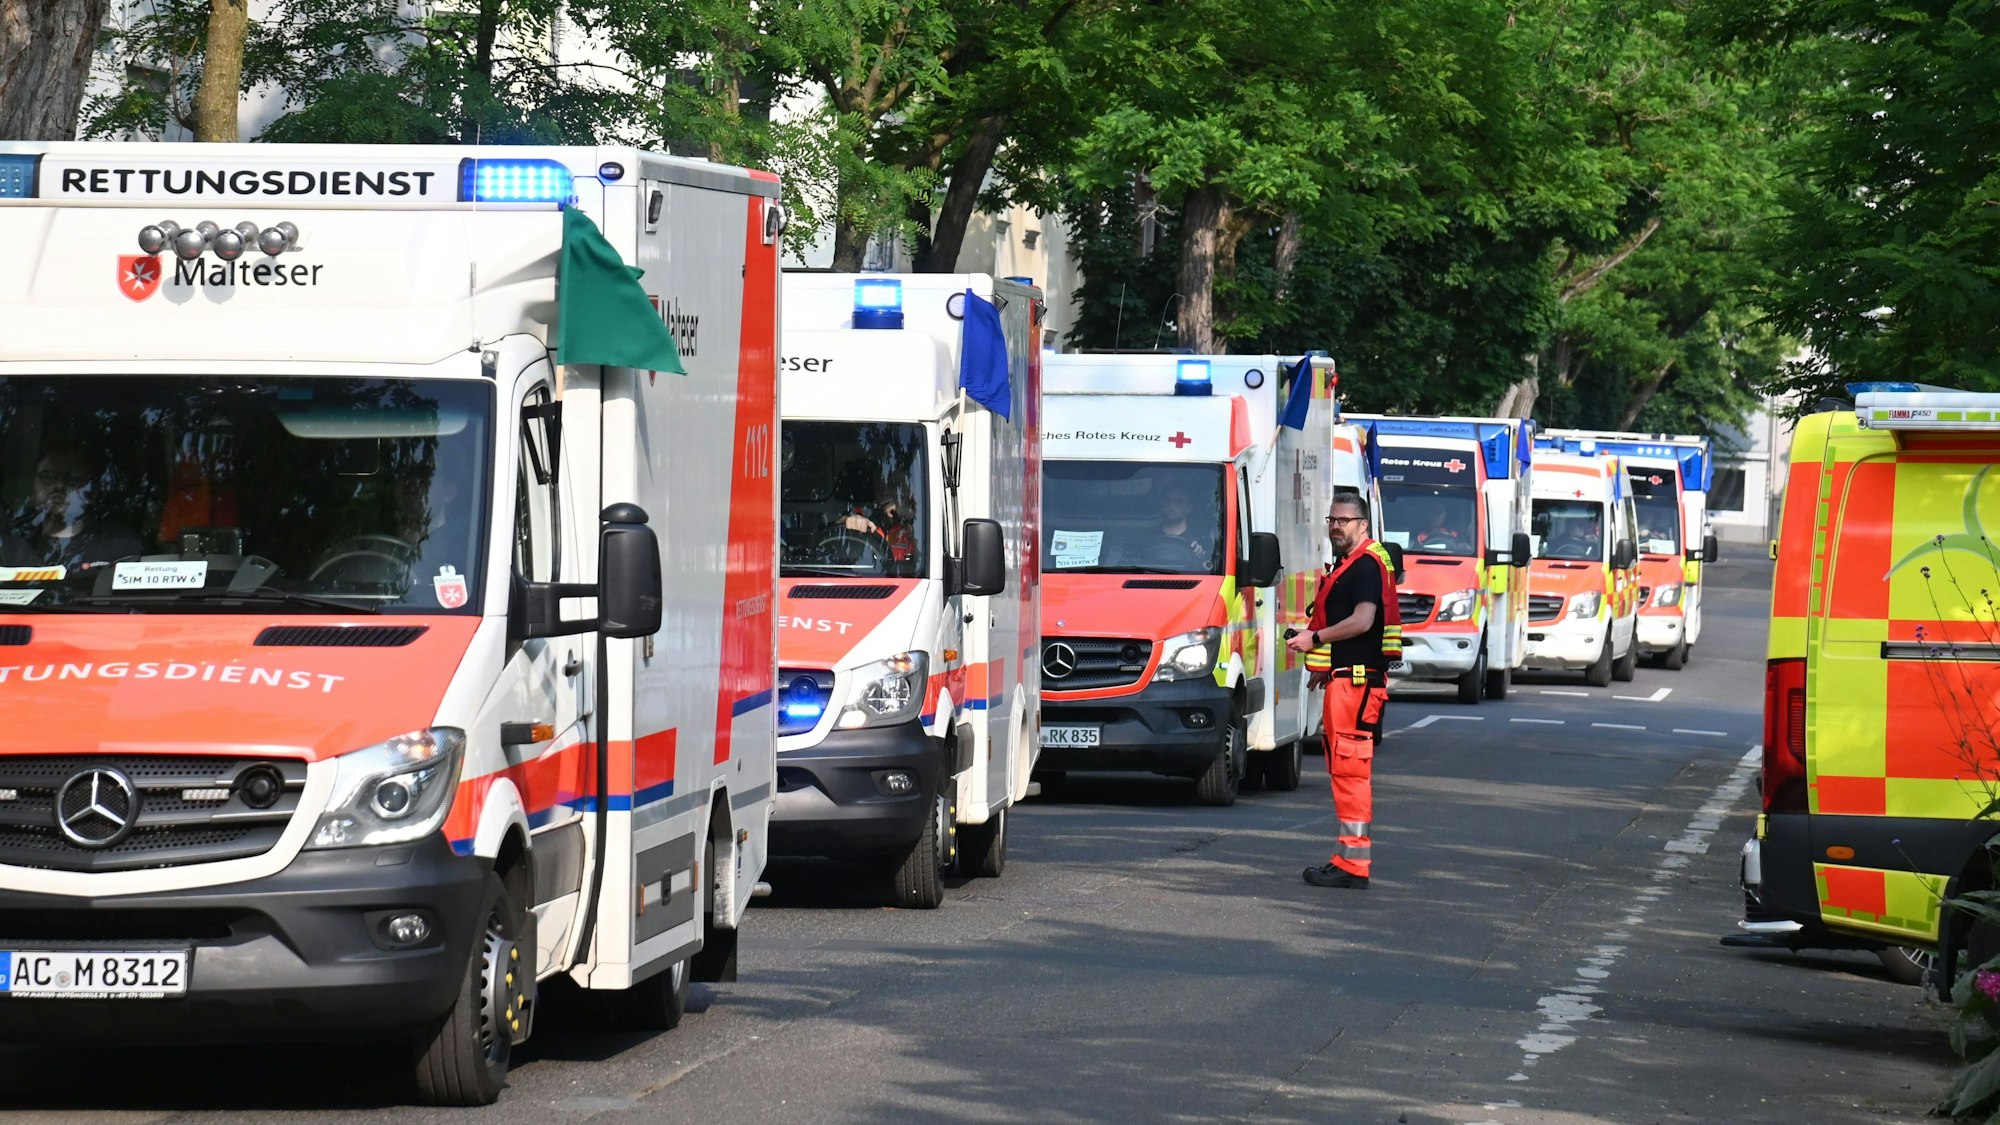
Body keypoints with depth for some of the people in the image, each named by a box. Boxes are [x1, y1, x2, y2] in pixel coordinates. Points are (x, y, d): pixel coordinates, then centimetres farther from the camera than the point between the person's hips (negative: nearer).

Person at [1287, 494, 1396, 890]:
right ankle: (1346, 857, 18)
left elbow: (1362, 621, -22)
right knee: (1343, 768, 13)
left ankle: (1353, 864, -14)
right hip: (1344, 678, 11)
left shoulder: (1367, 564, -11)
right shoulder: (1345, 564, 22)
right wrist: (1327, 666, 26)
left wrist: (1315, 638, -14)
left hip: (1358, 680, -11)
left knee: (1350, 768, -12)